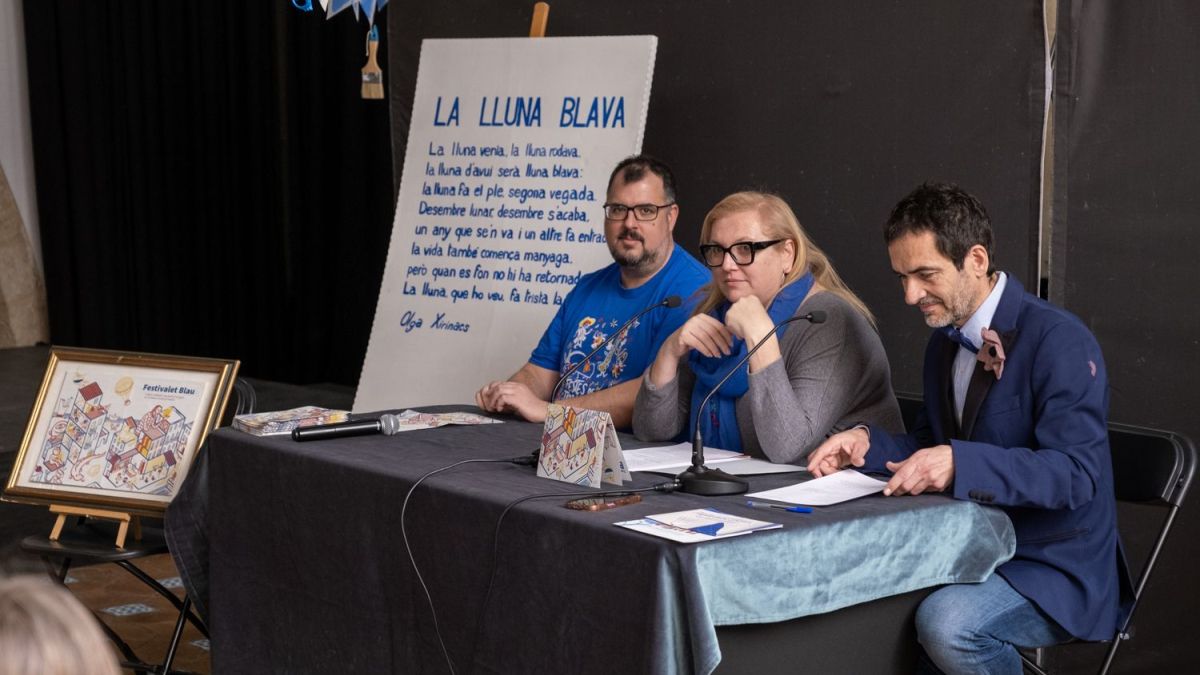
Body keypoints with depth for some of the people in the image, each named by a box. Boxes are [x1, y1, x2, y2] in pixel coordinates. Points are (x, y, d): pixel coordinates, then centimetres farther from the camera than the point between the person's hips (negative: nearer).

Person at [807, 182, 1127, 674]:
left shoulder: (1059, 341, -18)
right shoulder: (945, 342, 9)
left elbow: (1075, 473, -26)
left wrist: (960, 462, -38)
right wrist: (867, 444, -6)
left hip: (1054, 570, -7)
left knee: (947, 622, -32)